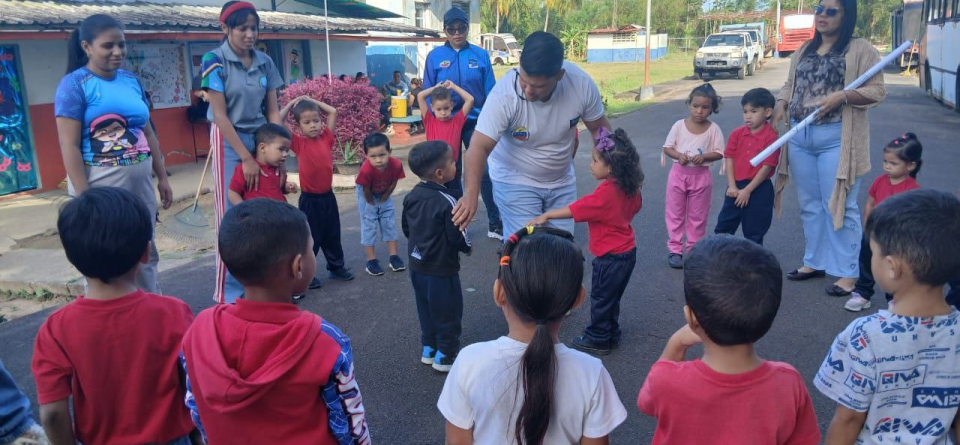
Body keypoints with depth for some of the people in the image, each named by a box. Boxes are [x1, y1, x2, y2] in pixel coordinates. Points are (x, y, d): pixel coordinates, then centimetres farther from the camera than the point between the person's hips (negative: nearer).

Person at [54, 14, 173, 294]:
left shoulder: (132, 80, 10)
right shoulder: (74, 84, -7)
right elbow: (69, 146, -12)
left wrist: (162, 177, 16)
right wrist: (85, 197, -17)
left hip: (140, 180, 6)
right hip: (100, 183, -6)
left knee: (145, 254, 15)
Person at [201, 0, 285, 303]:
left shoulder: (265, 62, 2)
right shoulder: (214, 60, -10)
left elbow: (273, 111, 4)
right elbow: (220, 115, -13)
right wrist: (245, 157, -16)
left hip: (261, 139, 4)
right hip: (229, 142, -4)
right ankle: (229, 292, 9)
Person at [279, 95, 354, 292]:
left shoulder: (326, 137, 0)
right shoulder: (299, 143, -10)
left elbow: (333, 112, 7)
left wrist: (312, 101, 6)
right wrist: (291, 104, -6)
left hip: (328, 196, 4)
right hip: (309, 199, -4)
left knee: (332, 235, 18)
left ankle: (336, 267, 34)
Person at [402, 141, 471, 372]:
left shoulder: (412, 195, -1)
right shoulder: (447, 201, -25)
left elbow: (406, 228, 10)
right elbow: (457, 236, -20)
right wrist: (467, 247, 1)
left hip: (417, 265, 8)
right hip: (442, 269, -7)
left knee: (427, 310, 22)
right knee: (448, 313, 9)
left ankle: (429, 349, 34)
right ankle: (445, 356, 20)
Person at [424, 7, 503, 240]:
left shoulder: (481, 55, -1)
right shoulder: (435, 56, -1)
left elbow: (490, 92, 1)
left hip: (476, 122, -1)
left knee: (486, 172, -3)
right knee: (452, 174, 10)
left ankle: (495, 224, 10)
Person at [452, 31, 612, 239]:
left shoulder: (581, 83, -20)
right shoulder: (504, 93, -30)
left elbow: (599, 127, -4)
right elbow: (480, 147, -33)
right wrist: (471, 194, -47)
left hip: (562, 180, 4)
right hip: (515, 181, -3)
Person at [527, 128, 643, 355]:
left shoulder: (605, 193, -27)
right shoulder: (630, 187, -3)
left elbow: (574, 210, -24)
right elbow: (635, 207, 15)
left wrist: (547, 215, -16)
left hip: (610, 257, -8)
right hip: (627, 251, 8)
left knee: (601, 298, 8)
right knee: (611, 298, 22)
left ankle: (597, 340, 21)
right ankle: (611, 334, 35)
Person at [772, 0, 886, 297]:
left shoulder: (861, 50, -3)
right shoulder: (804, 51, 16)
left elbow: (877, 91, -7)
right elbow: (789, 85, 20)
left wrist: (842, 96, -22)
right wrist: (780, 107, 1)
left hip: (836, 139, -6)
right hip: (799, 138, 6)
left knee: (839, 205, -3)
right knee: (810, 205, 13)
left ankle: (848, 273, 5)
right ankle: (814, 262, 25)